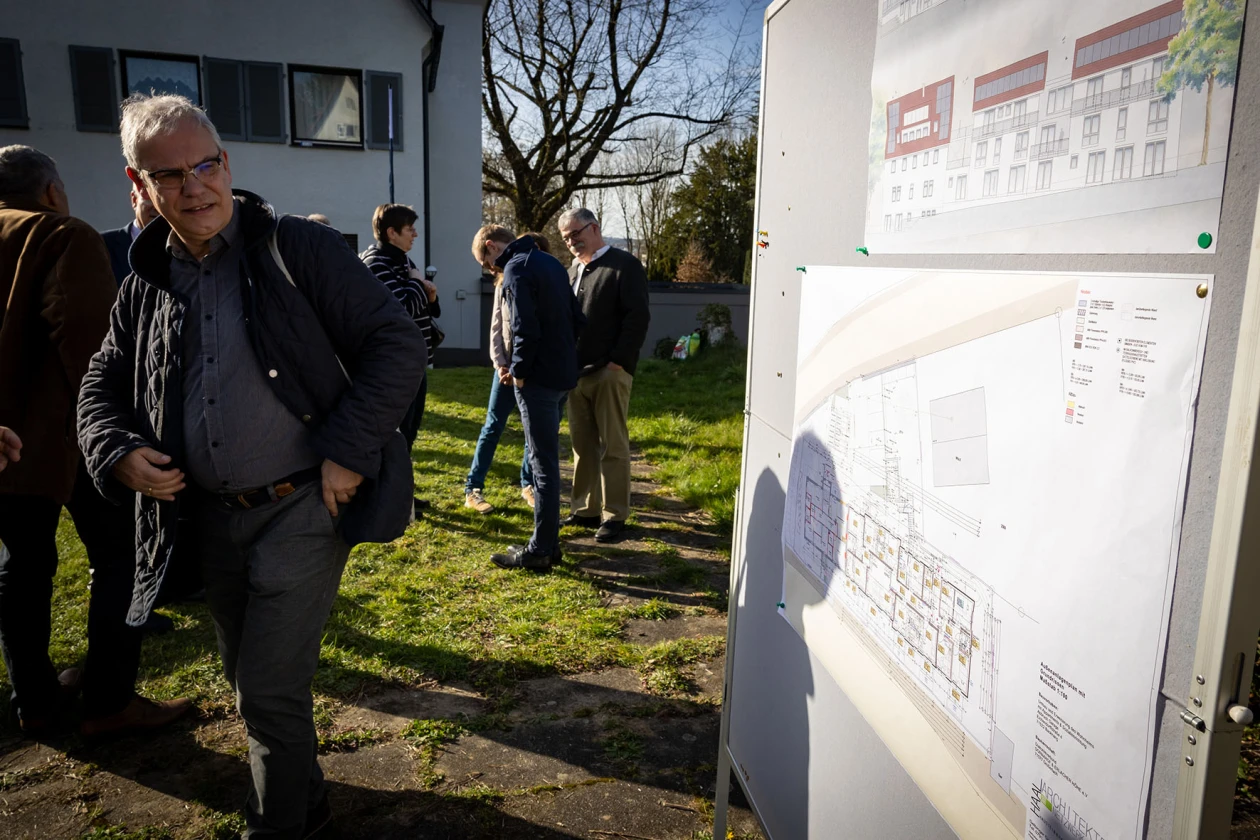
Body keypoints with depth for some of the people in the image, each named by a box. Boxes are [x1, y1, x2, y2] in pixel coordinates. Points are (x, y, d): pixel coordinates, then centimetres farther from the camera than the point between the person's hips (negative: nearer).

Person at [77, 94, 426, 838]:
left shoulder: (300, 249, -9)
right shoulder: (145, 287, 8)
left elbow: (399, 345, -13)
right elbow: (102, 387, 17)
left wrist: (346, 453, -19)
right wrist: (118, 455, -4)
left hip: (301, 506, -6)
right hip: (211, 518, 6)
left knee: (270, 690, -3)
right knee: (248, 679, 20)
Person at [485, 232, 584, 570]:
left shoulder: (516, 269, -13)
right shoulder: (550, 262, 14)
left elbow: (525, 329, -22)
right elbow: (577, 319, 15)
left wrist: (519, 371, -9)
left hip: (539, 377, -9)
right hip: (563, 373, 9)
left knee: (543, 464, -3)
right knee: (547, 460, 16)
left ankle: (540, 551, 5)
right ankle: (548, 541, 24)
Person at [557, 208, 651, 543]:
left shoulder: (625, 265, -4)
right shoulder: (573, 270, 19)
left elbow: (638, 316, -12)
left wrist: (619, 361, -16)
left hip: (609, 373, -7)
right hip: (576, 373, 7)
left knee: (613, 447, 0)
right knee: (583, 447, 11)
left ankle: (614, 516, 7)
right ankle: (585, 510, 20)